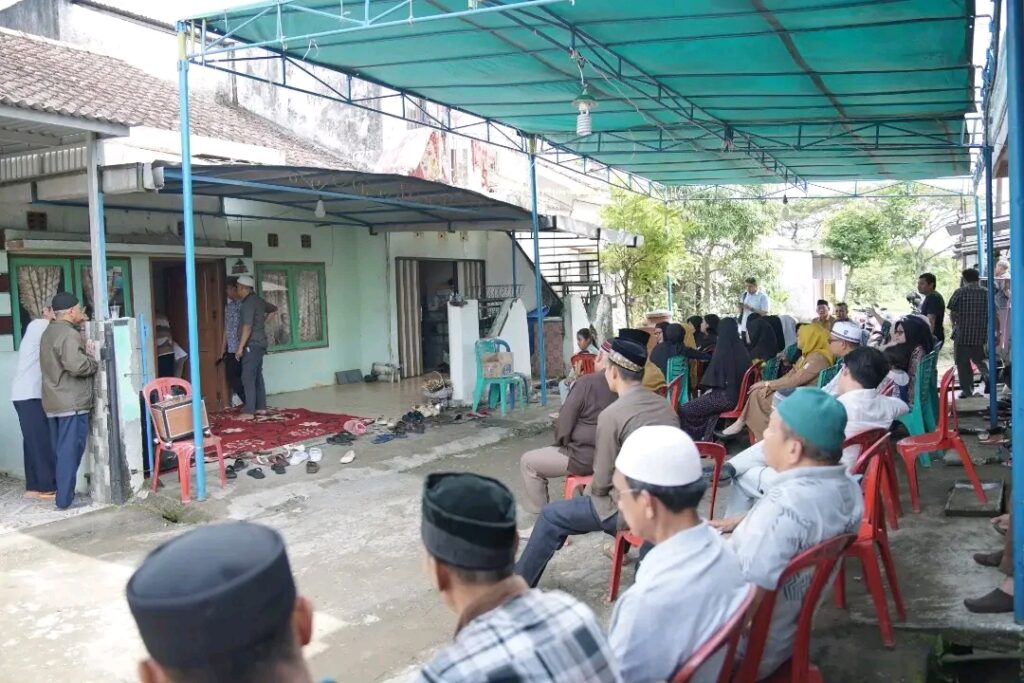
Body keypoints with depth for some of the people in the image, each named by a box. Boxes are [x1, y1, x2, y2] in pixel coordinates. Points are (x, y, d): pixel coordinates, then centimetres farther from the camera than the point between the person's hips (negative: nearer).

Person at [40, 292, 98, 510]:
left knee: (60, 451, 15)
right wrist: (94, 362, -9)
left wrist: (85, 351, 8)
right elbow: (76, 365, -27)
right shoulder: (69, 334, -15)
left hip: (53, 402, 10)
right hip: (72, 403, -9)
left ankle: (61, 492, 21)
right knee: (70, 451, -5)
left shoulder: (49, 332, 16)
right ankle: (65, 498, -4)